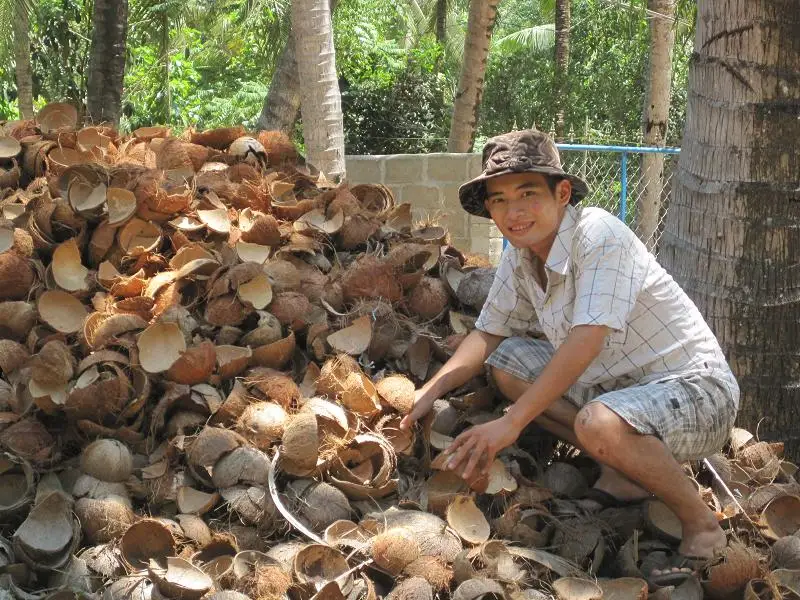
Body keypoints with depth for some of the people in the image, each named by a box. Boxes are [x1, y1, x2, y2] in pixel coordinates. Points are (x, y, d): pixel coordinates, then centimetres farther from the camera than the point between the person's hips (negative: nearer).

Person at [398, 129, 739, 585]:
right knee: (508, 362, 5)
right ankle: (620, 474, 4)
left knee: (599, 424, -37)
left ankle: (701, 523, -10)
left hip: (699, 392, -9)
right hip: (617, 384, 9)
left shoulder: (599, 235, -23)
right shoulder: (520, 258, 1)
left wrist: (512, 422, -31)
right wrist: (433, 390, -4)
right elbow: (488, 334, 12)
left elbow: (586, 340, -30)